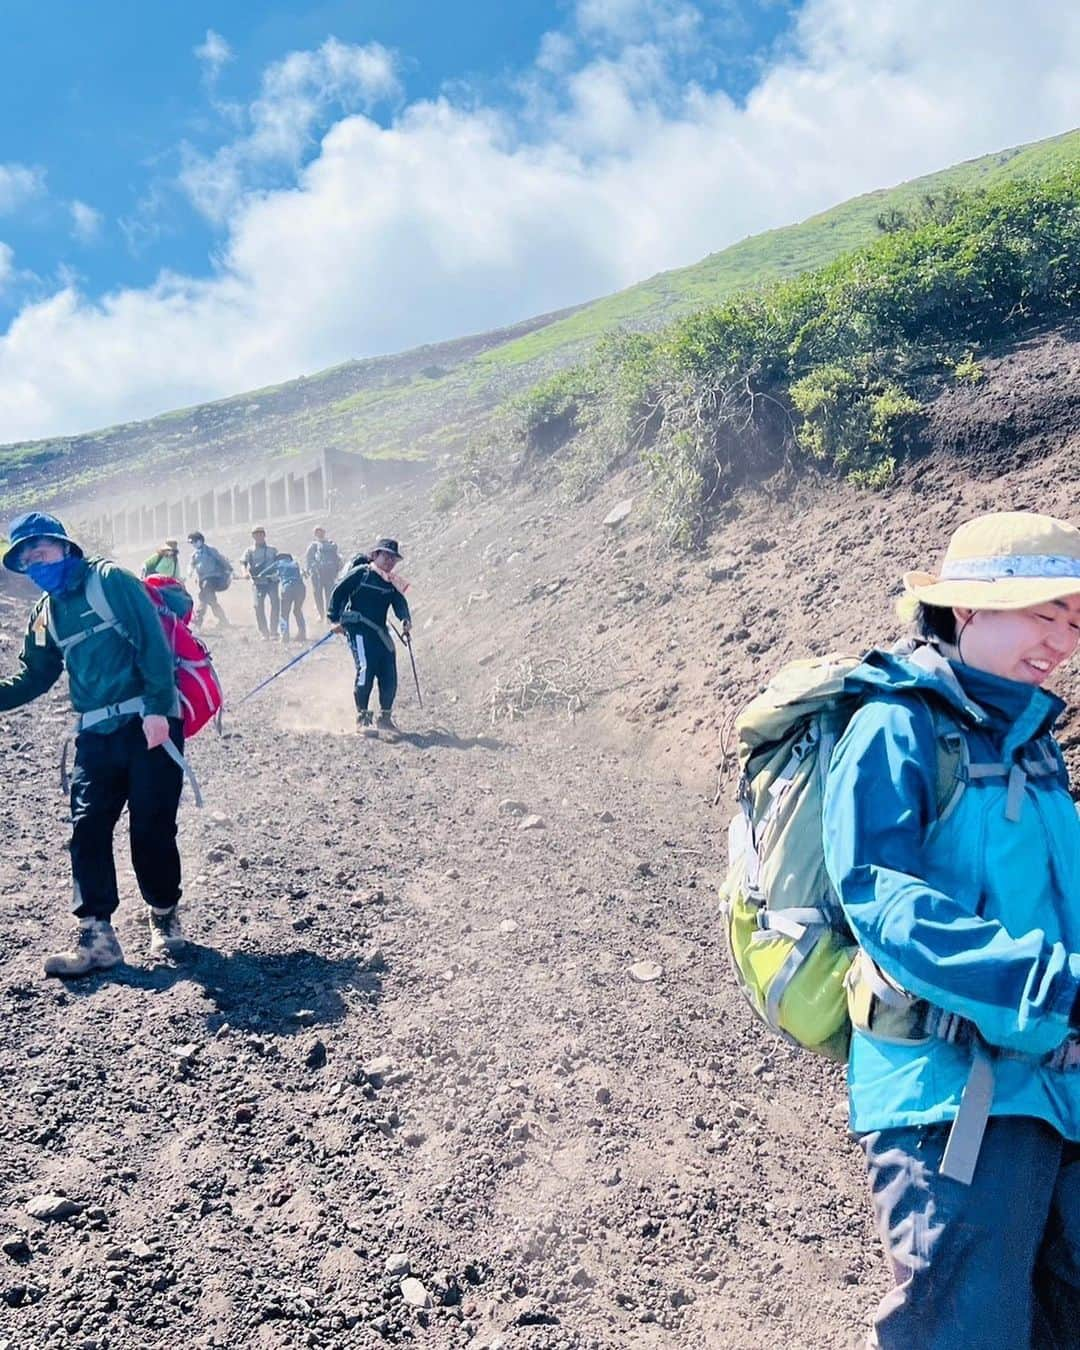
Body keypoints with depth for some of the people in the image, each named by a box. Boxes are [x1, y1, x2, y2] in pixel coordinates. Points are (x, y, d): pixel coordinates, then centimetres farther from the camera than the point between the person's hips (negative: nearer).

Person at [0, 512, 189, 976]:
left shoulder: (110, 580, -4)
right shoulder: (44, 616, 16)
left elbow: (153, 642, -12)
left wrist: (157, 708, -20)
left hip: (150, 721, -6)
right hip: (96, 733, 6)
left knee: (152, 828, -1)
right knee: (88, 830, -1)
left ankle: (165, 917, 19)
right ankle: (96, 935, 5)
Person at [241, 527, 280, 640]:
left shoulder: (272, 551, 13)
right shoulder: (249, 551, 13)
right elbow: (243, 562, 4)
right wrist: (245, 572, -17)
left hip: (272, 581, 0)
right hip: (258, 583, 0)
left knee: (275, 604, -12)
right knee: (259, 607, -6)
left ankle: (273, 631, -2)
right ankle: (264, 633, 3)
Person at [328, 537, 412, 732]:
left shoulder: (392, 583, 14)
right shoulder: (360, 573, -3)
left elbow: (400, 603, 3)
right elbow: (339, 593, -2)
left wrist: (406, 619, -17)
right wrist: (335, 619, -6)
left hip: (380, 632, 6)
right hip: (358, 629, -6)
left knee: (389, 675, -1)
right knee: (366, 669, -19)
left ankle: (385, 717, 17)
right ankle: (362, 717, -6)